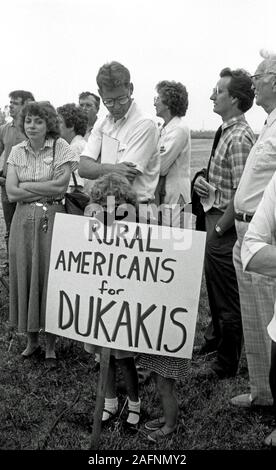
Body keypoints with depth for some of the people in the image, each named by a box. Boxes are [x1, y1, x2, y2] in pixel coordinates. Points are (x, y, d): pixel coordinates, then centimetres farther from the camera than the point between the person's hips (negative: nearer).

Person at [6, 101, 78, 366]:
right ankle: (31, 339, 24)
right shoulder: (17, 152, 6)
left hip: (52, 220, -3)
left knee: (50, 276, 2)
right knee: (24, 276, 7)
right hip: (23, 220, 3)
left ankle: (50, 344, 16)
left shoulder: (60, 147, -3)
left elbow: (61, 187, -13)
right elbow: (11, 193, -3)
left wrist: (26, 185, -8)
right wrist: (47, 188, -9)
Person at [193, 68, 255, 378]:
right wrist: (204, 182, 2)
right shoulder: (226, 132, 10)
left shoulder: (239, 138, -20)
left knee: (228, 297, 5)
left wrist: (219, 227, -17)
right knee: (214, 286, 24)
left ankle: (227, 364, 20)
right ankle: (218, 340, 43)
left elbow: (241, 194, -24)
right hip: (216, 219, 9)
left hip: (226, 227, -9)